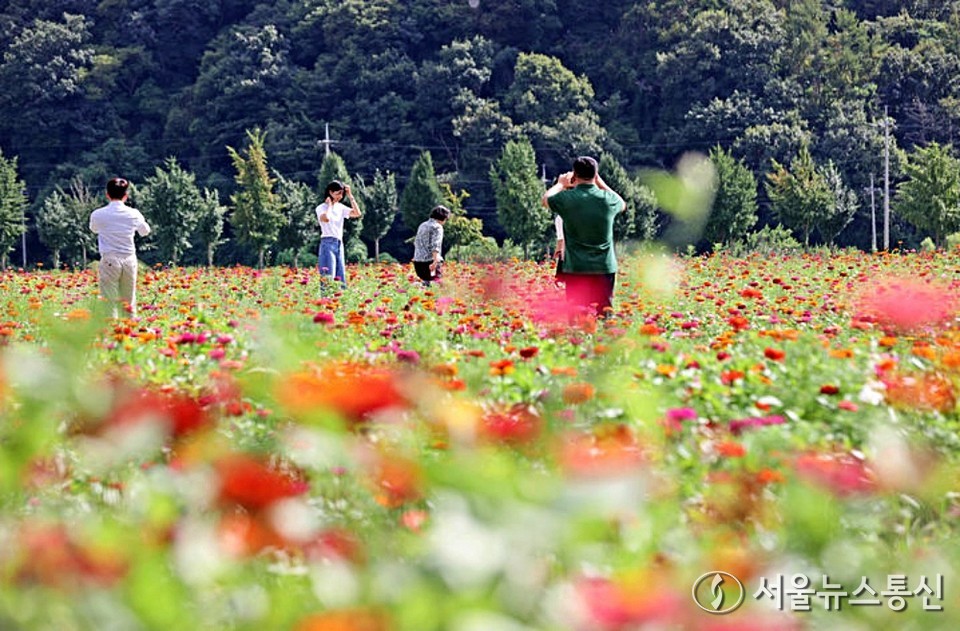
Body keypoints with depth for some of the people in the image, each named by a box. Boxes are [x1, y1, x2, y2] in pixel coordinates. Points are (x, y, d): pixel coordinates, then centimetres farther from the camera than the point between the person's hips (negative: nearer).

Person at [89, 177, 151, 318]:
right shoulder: (133, 214, -2)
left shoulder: (98, 215, -6)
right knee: (129, 302, 11)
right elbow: (145, 232, 17)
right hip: (129, 260, 2)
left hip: (109, 261, -2)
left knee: (109, 301, -2)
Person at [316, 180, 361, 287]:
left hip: (339, 244, 7)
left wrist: (350, 196, 2)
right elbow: (326, 218, -25)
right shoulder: (321, 208, -4)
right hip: (328, 243, -7)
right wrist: (329, 205, -8)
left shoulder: (341, 207, 13)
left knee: (341, 280, 5)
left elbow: (357, 213, 2)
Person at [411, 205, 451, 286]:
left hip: (418, 261, 8)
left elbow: (416, 243, 29)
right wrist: (435, 261, -27)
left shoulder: (422, 225, 19)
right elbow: (435, 245, -18)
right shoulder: (437, 227, -5)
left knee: (426, 282, 17)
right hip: (429, 261, -8)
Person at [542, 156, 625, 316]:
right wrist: (601, 183, 26)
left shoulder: (567, 198, -8)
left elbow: (546, 199, 15)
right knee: (604, 312, 4)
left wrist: (561, 184, 30)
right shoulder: (607, 198, -2)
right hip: (605, 267, 2)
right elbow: (622, 204, 24)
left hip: (576, 268, -2)